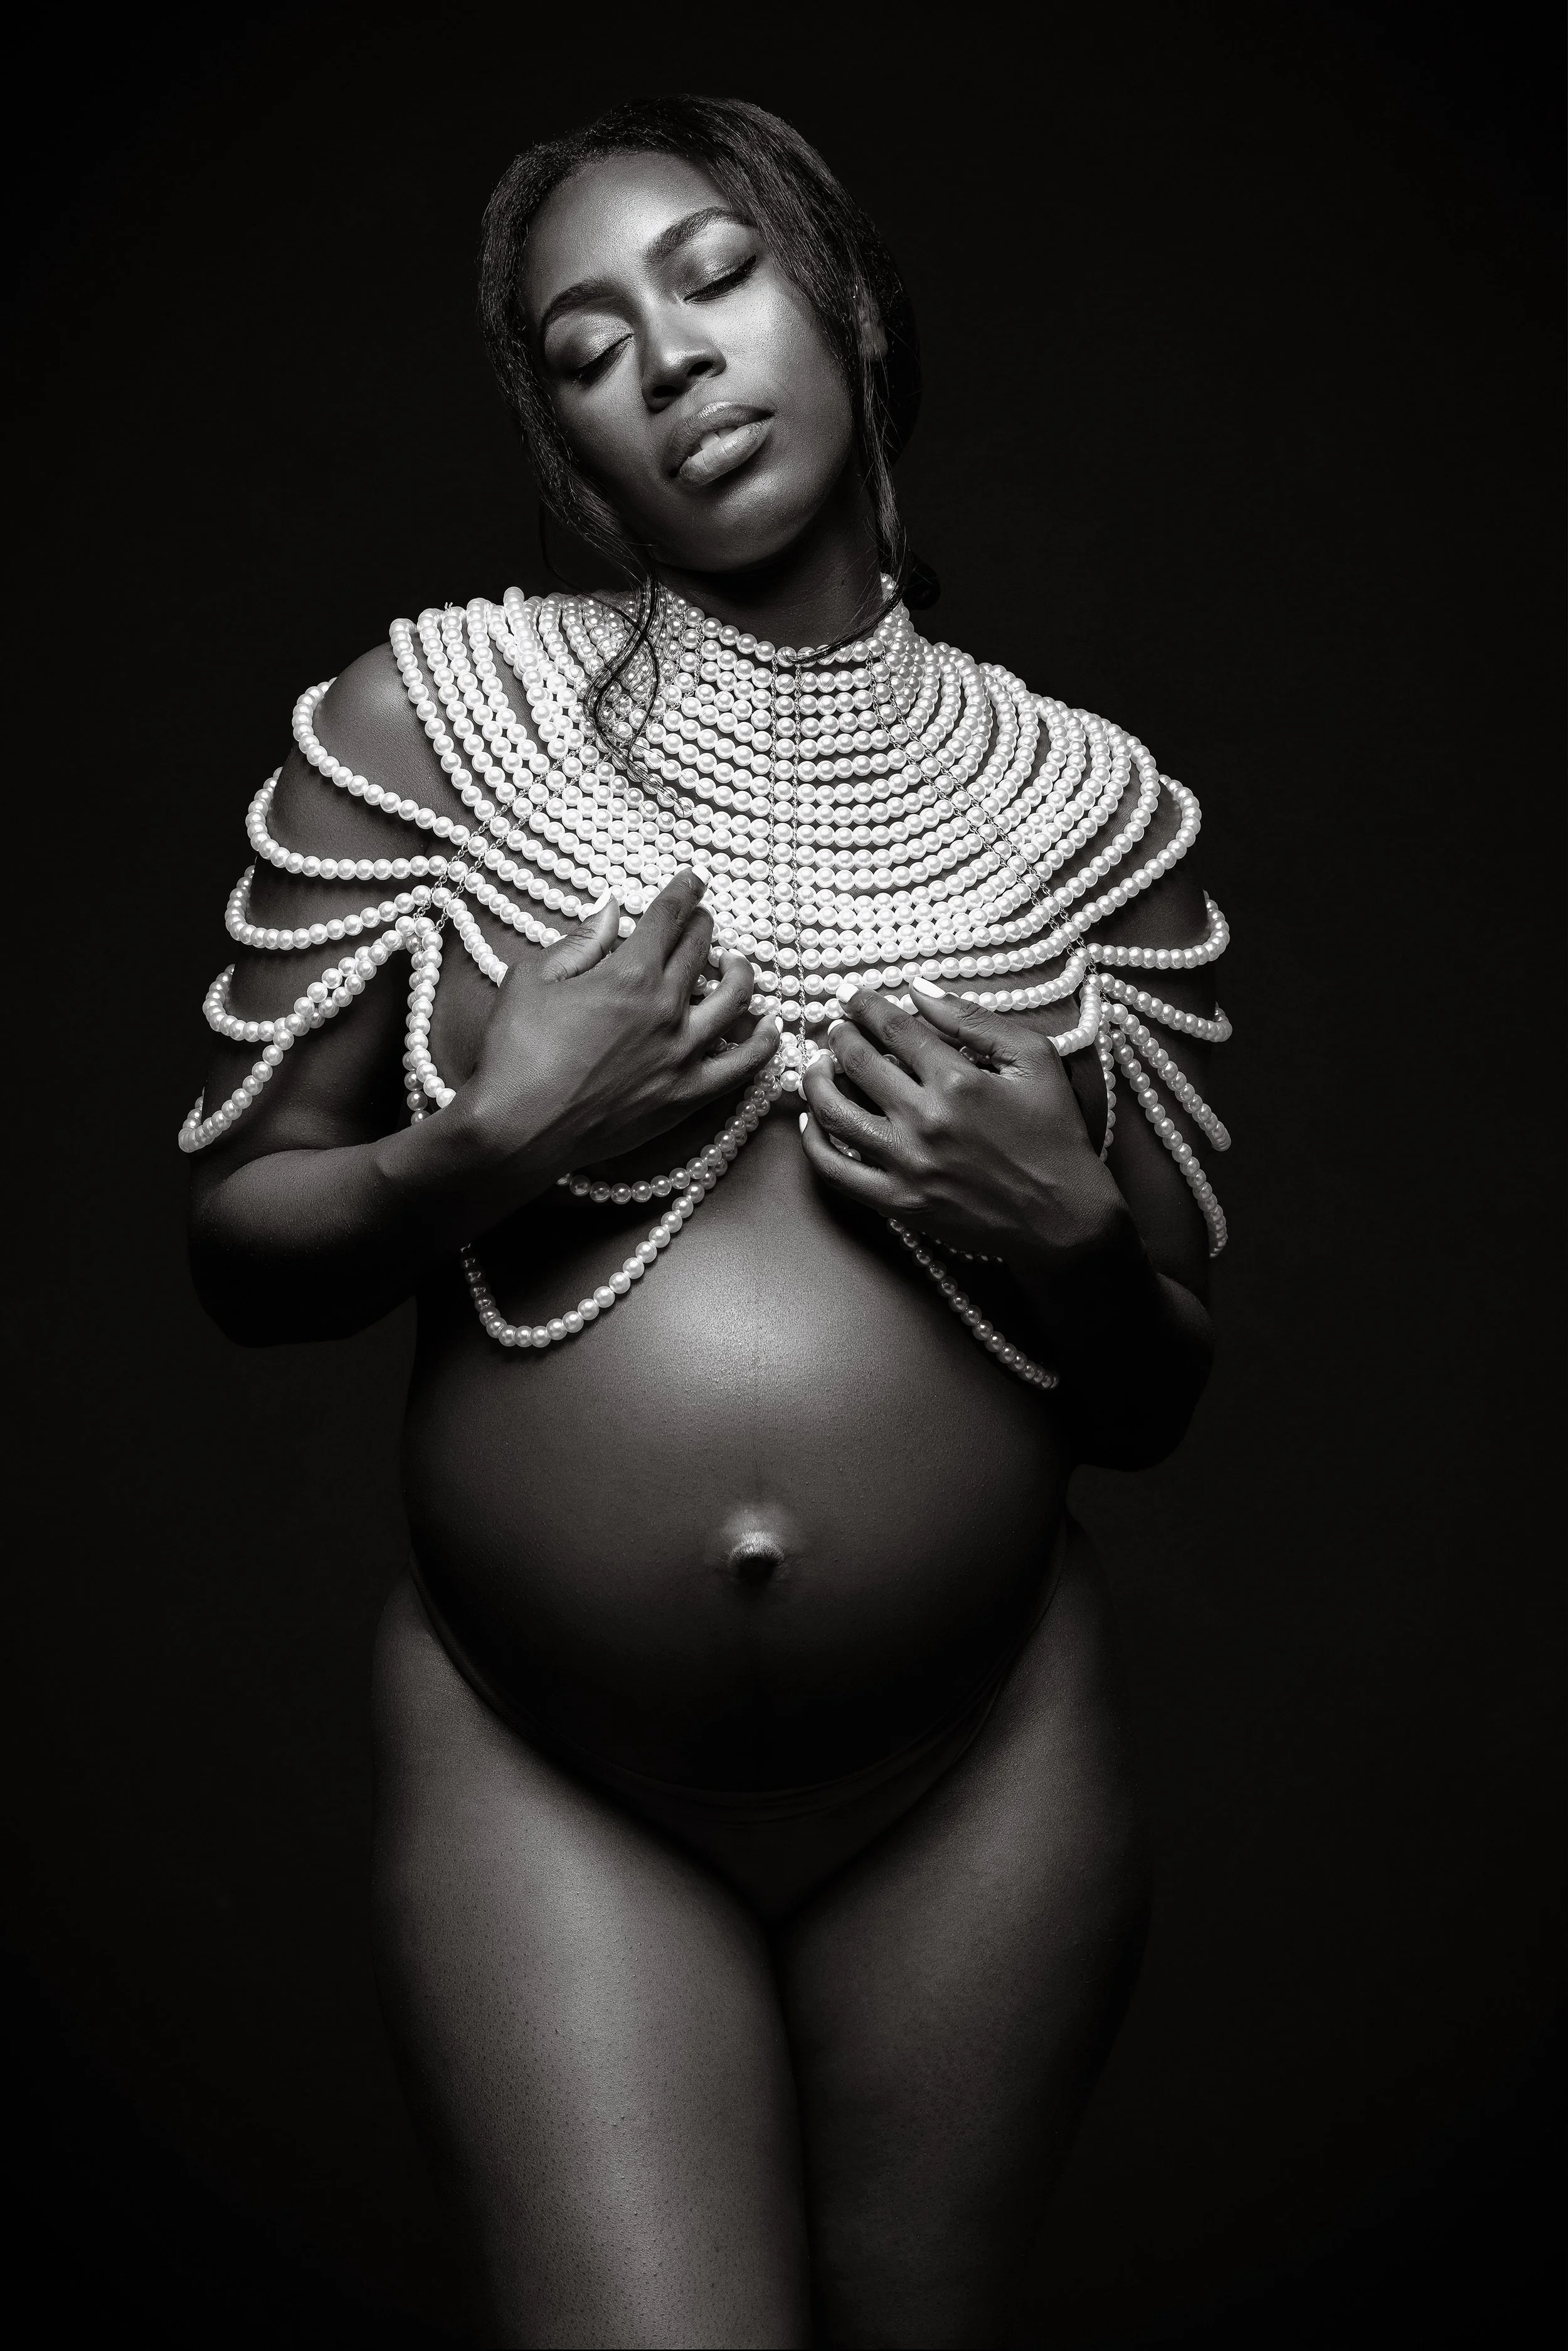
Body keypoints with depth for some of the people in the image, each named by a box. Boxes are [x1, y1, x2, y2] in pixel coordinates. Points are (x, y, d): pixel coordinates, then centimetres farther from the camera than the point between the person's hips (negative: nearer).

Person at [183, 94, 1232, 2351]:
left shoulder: (1091, 806, 2)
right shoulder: (429, 713, -1)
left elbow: (1156, 1404, 10)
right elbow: (236, 1250, 4)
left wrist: (1072, 1233, -11)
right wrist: (482, 1150, -15)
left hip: (983, 1773, 2)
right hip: (543, 1772, -1)